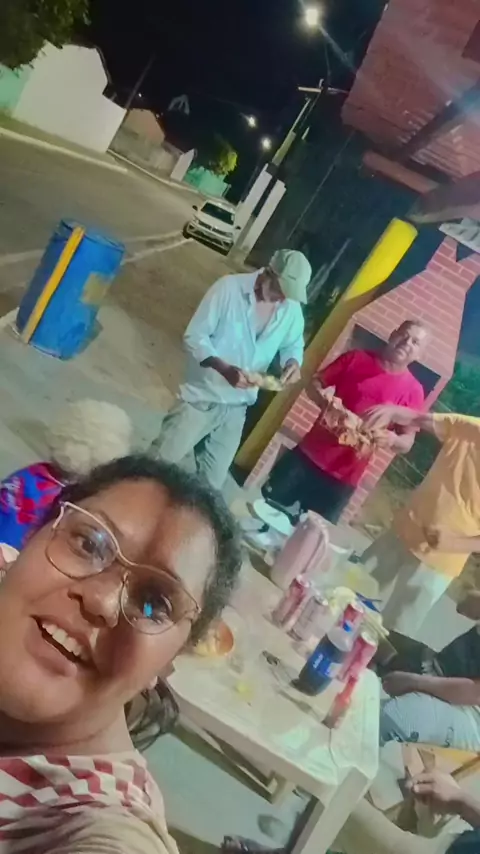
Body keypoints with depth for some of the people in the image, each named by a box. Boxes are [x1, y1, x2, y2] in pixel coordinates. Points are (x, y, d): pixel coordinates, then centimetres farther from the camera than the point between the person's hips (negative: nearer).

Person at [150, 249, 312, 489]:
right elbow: (194, 336, -15)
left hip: (237, 406, 4)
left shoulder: (292, 310, -5)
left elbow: (293, 344, 12)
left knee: (212, 480, 14)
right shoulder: (230, 288, -17)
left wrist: (293, 362, -13)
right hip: (202, 397, -4)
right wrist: (224, 368, -31)